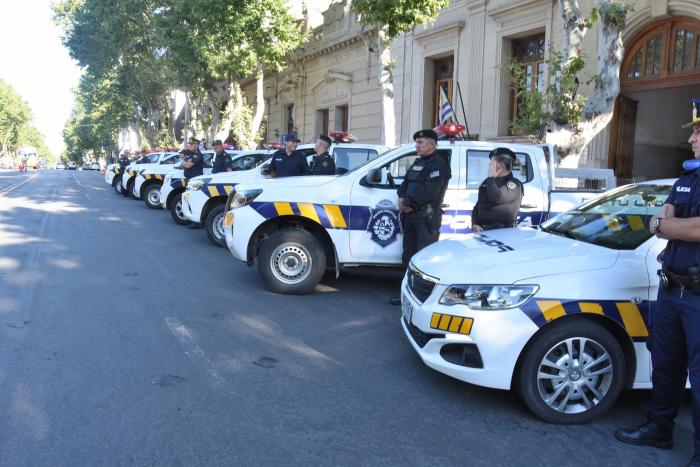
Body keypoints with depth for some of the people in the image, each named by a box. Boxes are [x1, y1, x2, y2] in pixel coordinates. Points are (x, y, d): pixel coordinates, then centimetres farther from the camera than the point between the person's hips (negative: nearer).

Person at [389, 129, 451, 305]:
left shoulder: (438, 164, -8)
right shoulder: (417, 162, 21)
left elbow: (430, 192, -19)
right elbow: (405, 184, 17)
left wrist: (407, 201, -13)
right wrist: (402, 199, -5)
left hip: (427, 218, -9)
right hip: (411, 215, 9)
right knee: (408, 256, 12)